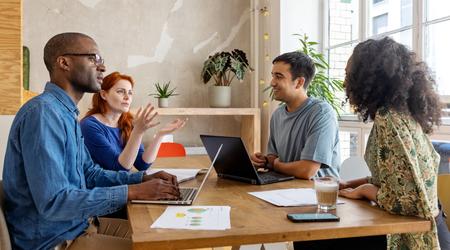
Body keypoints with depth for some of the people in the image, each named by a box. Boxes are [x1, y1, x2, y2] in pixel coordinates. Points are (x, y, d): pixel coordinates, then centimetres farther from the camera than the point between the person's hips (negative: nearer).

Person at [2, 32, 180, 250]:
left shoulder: (66, 112, 9)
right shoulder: (43, 112, -23)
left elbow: (90, 173, 15)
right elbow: (53, 202, -28)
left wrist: (143, 178, 2)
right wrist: (131, 192, -25)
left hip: (79, 224, 9)